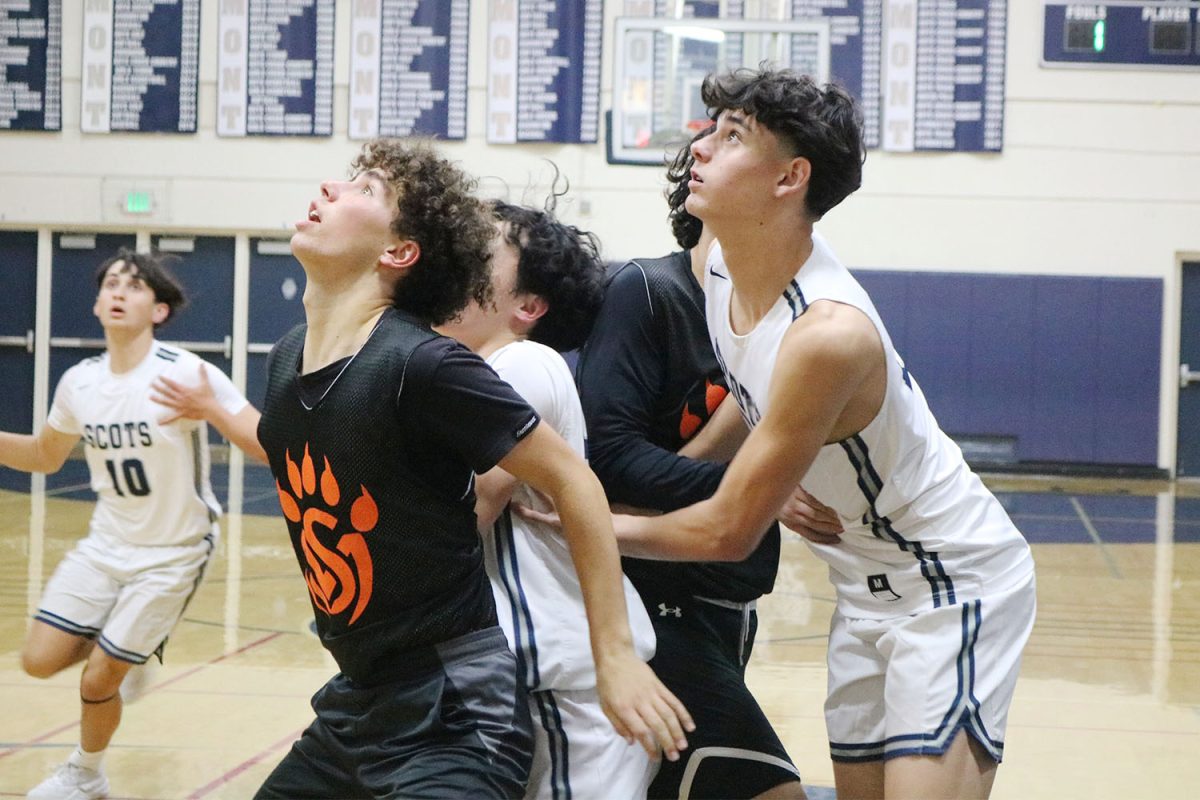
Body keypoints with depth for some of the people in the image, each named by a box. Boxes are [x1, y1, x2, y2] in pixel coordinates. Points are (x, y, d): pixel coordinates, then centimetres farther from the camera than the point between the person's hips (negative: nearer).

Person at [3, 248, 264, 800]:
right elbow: (45, 456, 15)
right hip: (106, 544, 5)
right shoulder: (78, 382, -4)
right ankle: (126, 653, 29)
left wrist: (213, 413, -43)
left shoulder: (187, 374, -21)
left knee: (97, 681, -4)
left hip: (172, 554, -5)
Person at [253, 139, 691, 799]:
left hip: (452, 718, -8)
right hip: (353, 703, 8)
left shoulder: (422, 364, -20)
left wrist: (616, 654, -14)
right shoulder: (287, 360, 3)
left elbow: (572, 480, -16)